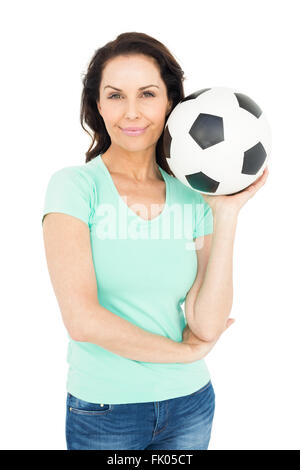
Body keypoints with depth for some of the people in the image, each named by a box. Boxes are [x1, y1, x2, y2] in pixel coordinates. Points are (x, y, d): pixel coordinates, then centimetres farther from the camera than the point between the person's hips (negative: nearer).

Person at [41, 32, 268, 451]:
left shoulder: (194, 198, -1)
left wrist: (227, 214, -12)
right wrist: (184, 351, -9)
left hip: (190, 403, 4)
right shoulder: (74, 185, -11)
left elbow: (207, 325, -10)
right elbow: (82, 319, -19)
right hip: (104, 409, -3)